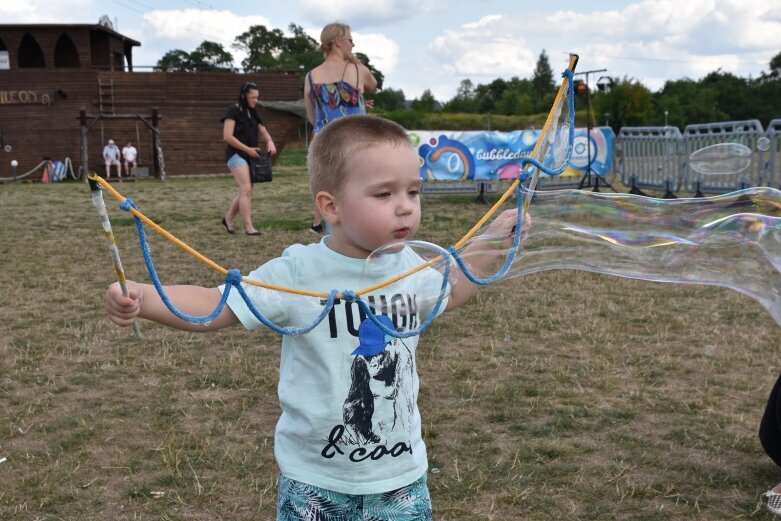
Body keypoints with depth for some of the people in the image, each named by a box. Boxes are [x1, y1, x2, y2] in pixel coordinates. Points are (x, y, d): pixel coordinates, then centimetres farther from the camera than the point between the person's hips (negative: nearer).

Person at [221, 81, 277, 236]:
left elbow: (263, 131, 19)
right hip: (236, 155, -8)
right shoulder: (233, 111, -9)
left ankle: (228, 219, 27)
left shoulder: (253, 113, 14)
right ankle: (248, 227, -17)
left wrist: (269, 141, -4)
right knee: (246, 190, -16)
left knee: (244, 192, 10)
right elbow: (227, 137, -16)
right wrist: (247, 149, -16)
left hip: (250, 156, 8)